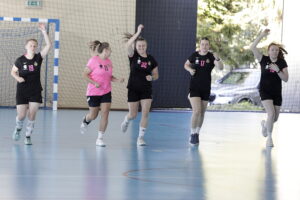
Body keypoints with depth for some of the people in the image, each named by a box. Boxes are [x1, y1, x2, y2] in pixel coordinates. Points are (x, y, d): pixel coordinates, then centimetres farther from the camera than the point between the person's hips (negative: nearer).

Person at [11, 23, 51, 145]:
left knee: (32, 115, -3)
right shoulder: (20, 60, -4)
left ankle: (28, 136, 10)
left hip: (35, 92, 1)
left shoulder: (38, 58, -2)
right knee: (21, 115, -3)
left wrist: (44, 31, -19)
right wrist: (18, 78, -12)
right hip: (22, 92, -1)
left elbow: (48, 45, -12)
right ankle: (18, 128, 29)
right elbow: (13, 72, 9)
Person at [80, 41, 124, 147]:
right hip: (93, 93, -5)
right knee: (93, 115, 7)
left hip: (106, 92, 5)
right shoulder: (94, 60, -13)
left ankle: (100, 138, 1)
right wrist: (94, 83, -22)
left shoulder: (108, 62, 6)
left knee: (105, 113, -7)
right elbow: (85, 74, -11)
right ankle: (85, 121, 45)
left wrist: (118, 80, -1)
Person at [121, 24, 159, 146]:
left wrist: (151, 77, -13)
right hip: (133, 89, -2)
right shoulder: (133, 56, -5)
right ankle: (126, 121, 42)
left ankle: (141, 138, 0)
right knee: (133, 115, 5)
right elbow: (128, 45, -26)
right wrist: (138, 33, -32)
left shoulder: (151, 59, 3)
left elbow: (156, 75, 11)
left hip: (146, 90, 2)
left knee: (145, 114, -9)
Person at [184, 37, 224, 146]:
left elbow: (220, 67, -20)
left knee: (202, 113, 12)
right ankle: (193, 134, -4)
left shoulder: (211, 56, -5)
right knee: (196, 111, -16)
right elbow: (186, 65, 15)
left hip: (206, 89, 2)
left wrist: (217, 59, -39)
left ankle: (197, 133, 28)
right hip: (194, 88, -2)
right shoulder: (194, 55, -2)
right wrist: (190, 69, -7)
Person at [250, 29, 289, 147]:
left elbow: (286, 79, -6)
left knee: (275, 118, 11)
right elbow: (252, 48, -17)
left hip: (277, 93, 3)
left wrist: (278, 70, -21)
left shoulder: (282, 63, 0)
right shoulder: (264, 60, -5)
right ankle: (269, 137, -5)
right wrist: (261, 35, -23)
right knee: (271, 113, -21)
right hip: (265, 91, -3)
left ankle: (264, 124, 47)